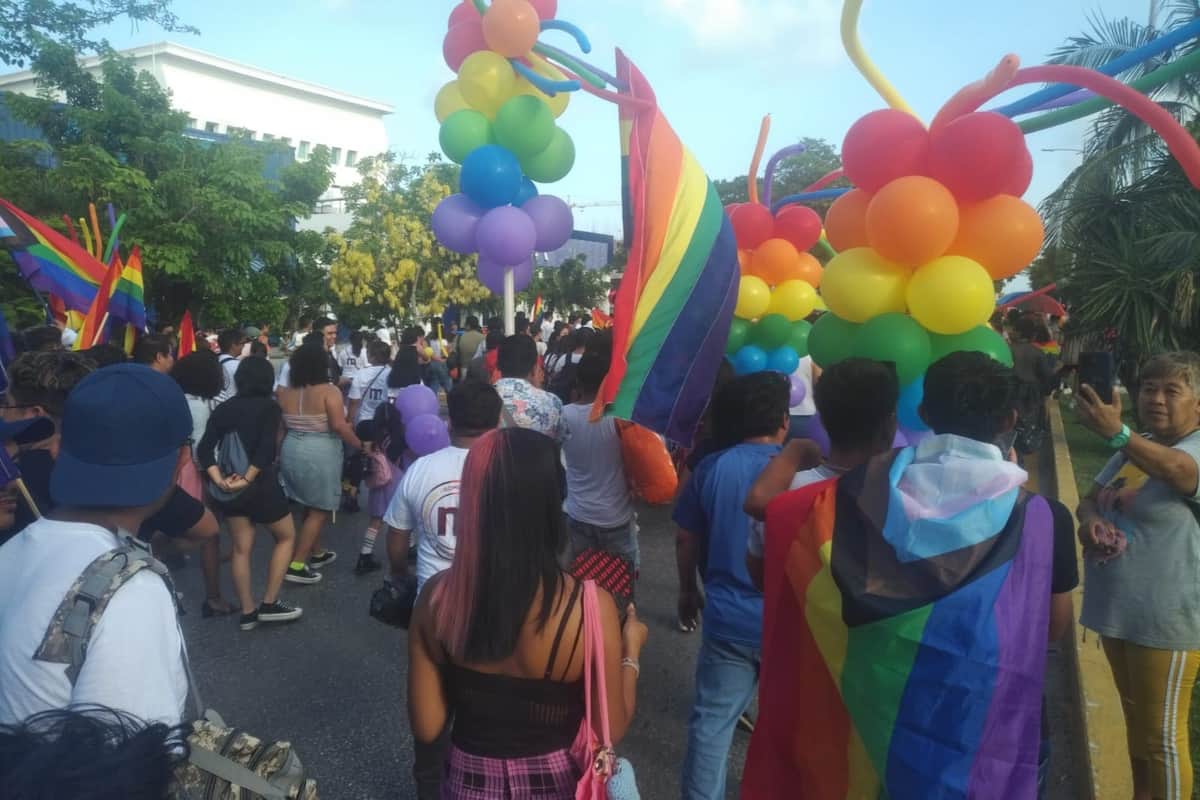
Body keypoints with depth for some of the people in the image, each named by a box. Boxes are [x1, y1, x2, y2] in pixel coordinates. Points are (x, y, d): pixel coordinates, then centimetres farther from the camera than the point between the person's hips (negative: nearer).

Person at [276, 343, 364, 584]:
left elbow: (281, 426, 11)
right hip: (321, 455, -7)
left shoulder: (285, 393, 3)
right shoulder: (328, 391, -15)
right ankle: (297, 565, 0)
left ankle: (316, 554, 32)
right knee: (319, 511, 3)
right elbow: (339, 425, -22)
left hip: (292, 452, 7)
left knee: (310, 507, 20)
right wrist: (360, 445, -12)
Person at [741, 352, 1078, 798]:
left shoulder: (870, 488, -13)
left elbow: (768, 507, -5)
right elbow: (1055, 626, -2)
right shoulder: (1041, 518, -16)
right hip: (985, 720, -1)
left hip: (877, 703, 2)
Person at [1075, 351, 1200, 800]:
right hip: (1119, 610, 8)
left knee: (1163, 734, 6)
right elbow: (1091, 498, 12)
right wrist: (1090, 520, -12)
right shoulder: (1136, 447, 9)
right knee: (1135, 719, 24)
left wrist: (1116, 433, -58)